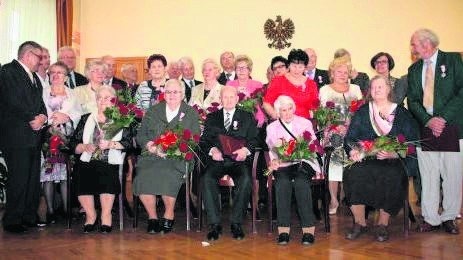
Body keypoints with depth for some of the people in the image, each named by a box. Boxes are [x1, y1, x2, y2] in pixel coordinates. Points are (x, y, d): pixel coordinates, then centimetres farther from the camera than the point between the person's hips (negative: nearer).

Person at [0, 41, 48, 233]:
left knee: (34, 179, 9)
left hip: (34, 136, 8)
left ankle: (29, 217, 19)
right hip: (16, 136, -8)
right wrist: (34, 119, -11)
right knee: (19, 179, -5)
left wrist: (42, 117, -1)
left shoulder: (34, 77, 21)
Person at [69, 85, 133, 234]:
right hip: (87, 161, 2)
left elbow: (128, 142, 1)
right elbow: (73, 143, 14)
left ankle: (106, 215, -15)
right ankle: (90, 215, -8)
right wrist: (85, 147, -5)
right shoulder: (86, 119, 22)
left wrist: (111, 144, -13)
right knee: (81, 176, -30)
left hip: (110, 163, -2)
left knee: (107, 174, -34)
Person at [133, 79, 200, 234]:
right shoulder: (153, 111, 20)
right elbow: (141, 135, 15)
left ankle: (169, 215, -11)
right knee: (143, 176, -29)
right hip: (152, 156, 2)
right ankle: (152, 217, -11)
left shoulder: (191, 114, 13)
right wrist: (150, 146, -7)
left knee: (168, 176, -34)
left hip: (178, 158, -2)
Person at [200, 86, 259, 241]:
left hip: (238, 160, -1)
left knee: (245, 180, -33)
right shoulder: (212, 117, 22)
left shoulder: (247, 117, 19)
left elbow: (254, 139, 9)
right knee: (207, 179, -31)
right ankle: (214, 224, -24)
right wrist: (212, 150, -9)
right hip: (217, 159, 1)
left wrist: (246, 149, -13)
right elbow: (204, 140, 13)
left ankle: (236, 223, -21)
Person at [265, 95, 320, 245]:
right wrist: (274, 160, -15)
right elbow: (271, 150, 7)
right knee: (283, 182, -33)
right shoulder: (271, 127, 16)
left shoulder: (305, 123, 15)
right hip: (282, 165, 1)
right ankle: (283, 230, -30)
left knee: (301, 181, -33)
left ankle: (308, 230, -31)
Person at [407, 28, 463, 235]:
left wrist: (443, 118, -13)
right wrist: (428, 120, -8)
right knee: (428, 176, 4)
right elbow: (412, 101, 9)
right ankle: (431, 218, 13)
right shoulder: (414, 69, 14)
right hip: (425, 129, 3)